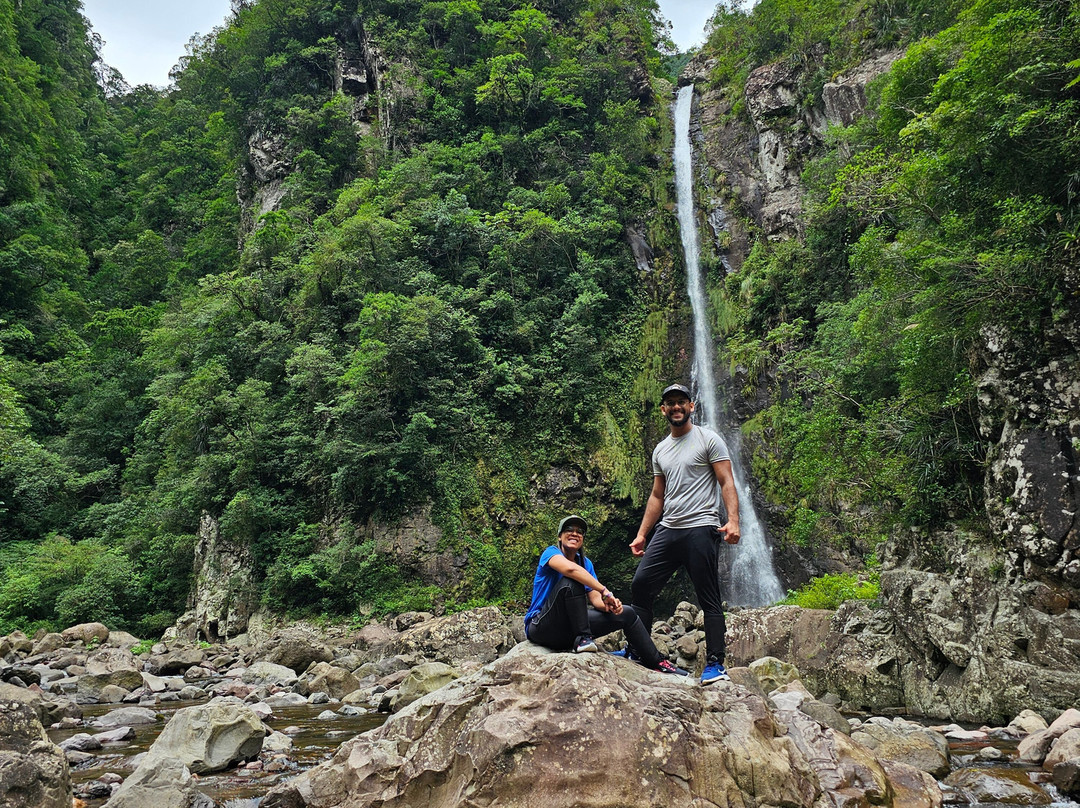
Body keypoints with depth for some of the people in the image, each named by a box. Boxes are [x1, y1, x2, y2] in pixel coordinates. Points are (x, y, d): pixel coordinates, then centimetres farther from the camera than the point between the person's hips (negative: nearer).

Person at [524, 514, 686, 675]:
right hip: (541, 627, -7)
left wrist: (607, 604, -21)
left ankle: (657, 663, 13)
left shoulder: (585, 563, 11)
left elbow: (595, 599, 2)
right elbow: (570, 568, -34)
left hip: (568, 629, 7)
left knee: (626, 614, 4)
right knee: (571, 580, -31)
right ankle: (582, 638, -27)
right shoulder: (551, 552, -11)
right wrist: (605, 591, -32)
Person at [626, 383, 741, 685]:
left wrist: (733, 521, -21)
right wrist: (641, 534, 15)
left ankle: (715, 664, 3)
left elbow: (727, 483, -7)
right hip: (667, 530, 6)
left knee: (709, 599, -3)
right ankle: (634, 651, 13)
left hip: (701, 529, -6)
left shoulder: (708, 439, 0)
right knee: (640, 585, 2)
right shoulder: (660, 450, 18)